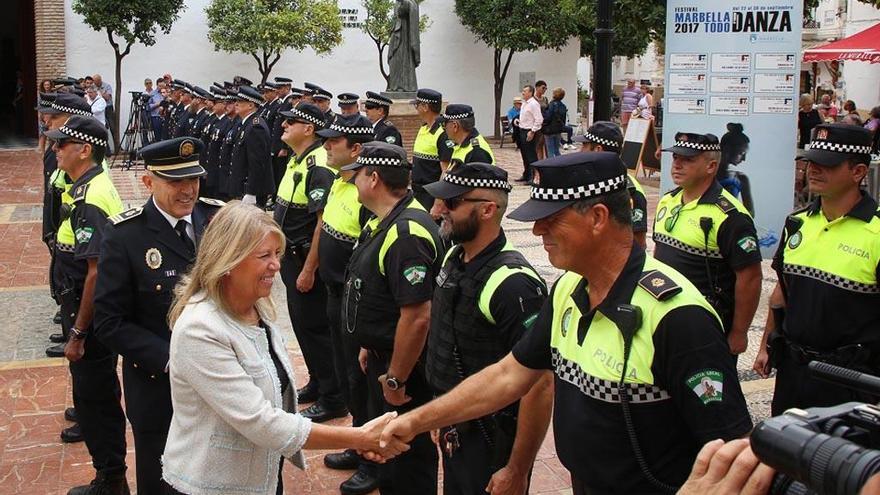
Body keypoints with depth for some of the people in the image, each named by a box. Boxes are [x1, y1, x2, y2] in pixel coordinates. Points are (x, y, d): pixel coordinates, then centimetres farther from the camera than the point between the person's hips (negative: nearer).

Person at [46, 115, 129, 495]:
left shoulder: (90, 200, -23)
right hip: (95, 316, 10)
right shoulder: (95, 186, 8)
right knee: (97, 394, 20)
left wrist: (78, 332, -22)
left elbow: (96, 272, -26)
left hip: (92, 320, -10)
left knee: (95, 398, 3)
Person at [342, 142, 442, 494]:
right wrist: (369, 346, 19)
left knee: (409, 463, 4)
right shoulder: (383, 222, 6)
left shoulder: (406, 234, -27)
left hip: (403, 365, -10)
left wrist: (395, 380, -23)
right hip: (380, 357, 10)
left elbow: (417, 316, -30)